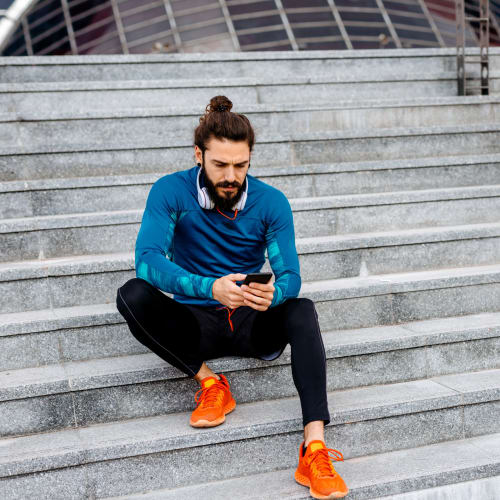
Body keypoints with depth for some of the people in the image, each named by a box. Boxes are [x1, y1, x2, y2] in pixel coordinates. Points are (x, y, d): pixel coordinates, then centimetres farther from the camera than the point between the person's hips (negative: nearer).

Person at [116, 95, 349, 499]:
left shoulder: (271, 202, -7)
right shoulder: (171, 191, -11)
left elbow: (290, 276, -12)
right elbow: (147, 259, -25)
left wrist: (273, 294, -38)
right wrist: (210, 288, -41)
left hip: (254, 324, 1)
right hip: (196, 323, 0)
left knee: (302, 310, -31)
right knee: (132, 295, -27)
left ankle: (315, 451, -38)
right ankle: (210, 383, -14)